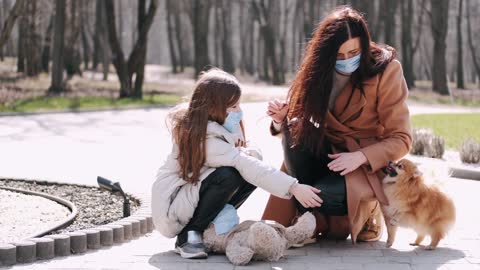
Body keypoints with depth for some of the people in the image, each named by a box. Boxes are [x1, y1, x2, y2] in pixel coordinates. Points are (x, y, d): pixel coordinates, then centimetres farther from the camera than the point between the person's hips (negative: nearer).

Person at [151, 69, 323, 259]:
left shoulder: (217, 127, 1)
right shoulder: (204, 138, -27)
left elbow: (250, 159, 0)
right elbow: (244, 164, -35)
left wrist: (249, 154, -26)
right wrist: (293, 187, -39)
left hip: (192, 193, 9)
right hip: (170, 206, -9)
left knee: (252, 176, -8)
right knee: (227, 176, -30)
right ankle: (189, 234, -14)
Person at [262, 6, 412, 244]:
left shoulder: (386, 70, -12)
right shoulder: (321, 70, -2)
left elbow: (400, 139, -12)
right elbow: (300, 120, 2)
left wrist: (360, 157, -27)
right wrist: (282, 120, -21)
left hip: (367, 165, -4)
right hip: (328, 152, 4)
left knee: (325, 194, -32)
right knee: (296, 129, -26)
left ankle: (361, 215, 3)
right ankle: (305, 212, -13)